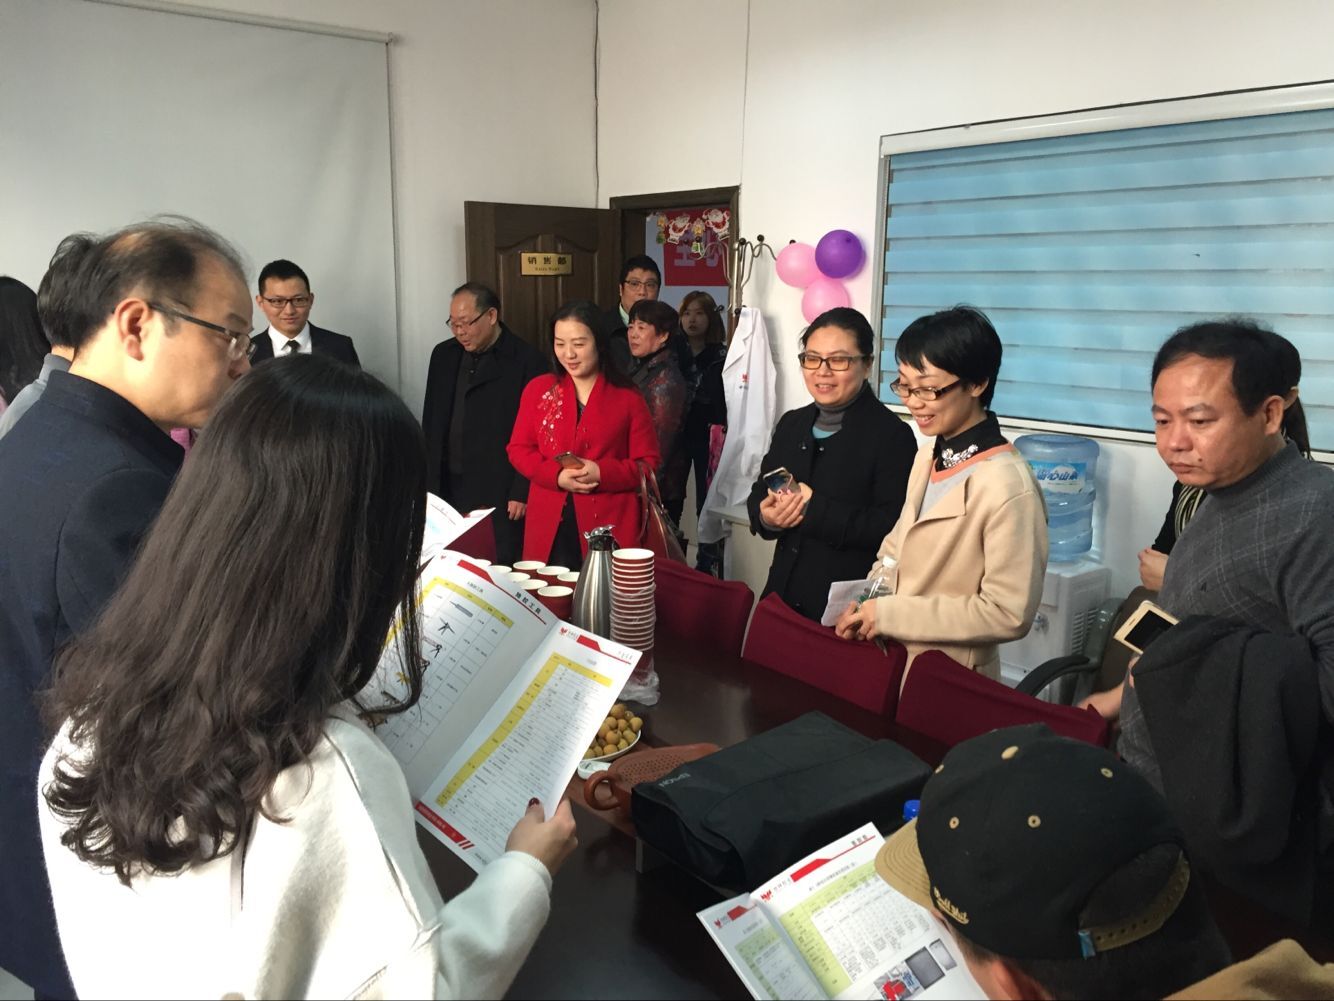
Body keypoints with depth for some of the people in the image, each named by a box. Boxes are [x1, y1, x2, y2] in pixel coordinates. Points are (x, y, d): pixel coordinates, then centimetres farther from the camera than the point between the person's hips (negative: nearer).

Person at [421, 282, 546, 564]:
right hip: (449, 489, 5)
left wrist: (522, 493, -9)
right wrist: (428, 486, 11)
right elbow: (431, 425, 15)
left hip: (501, 495, -4)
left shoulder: (525, 359, -5)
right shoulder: (444, 355, 12)